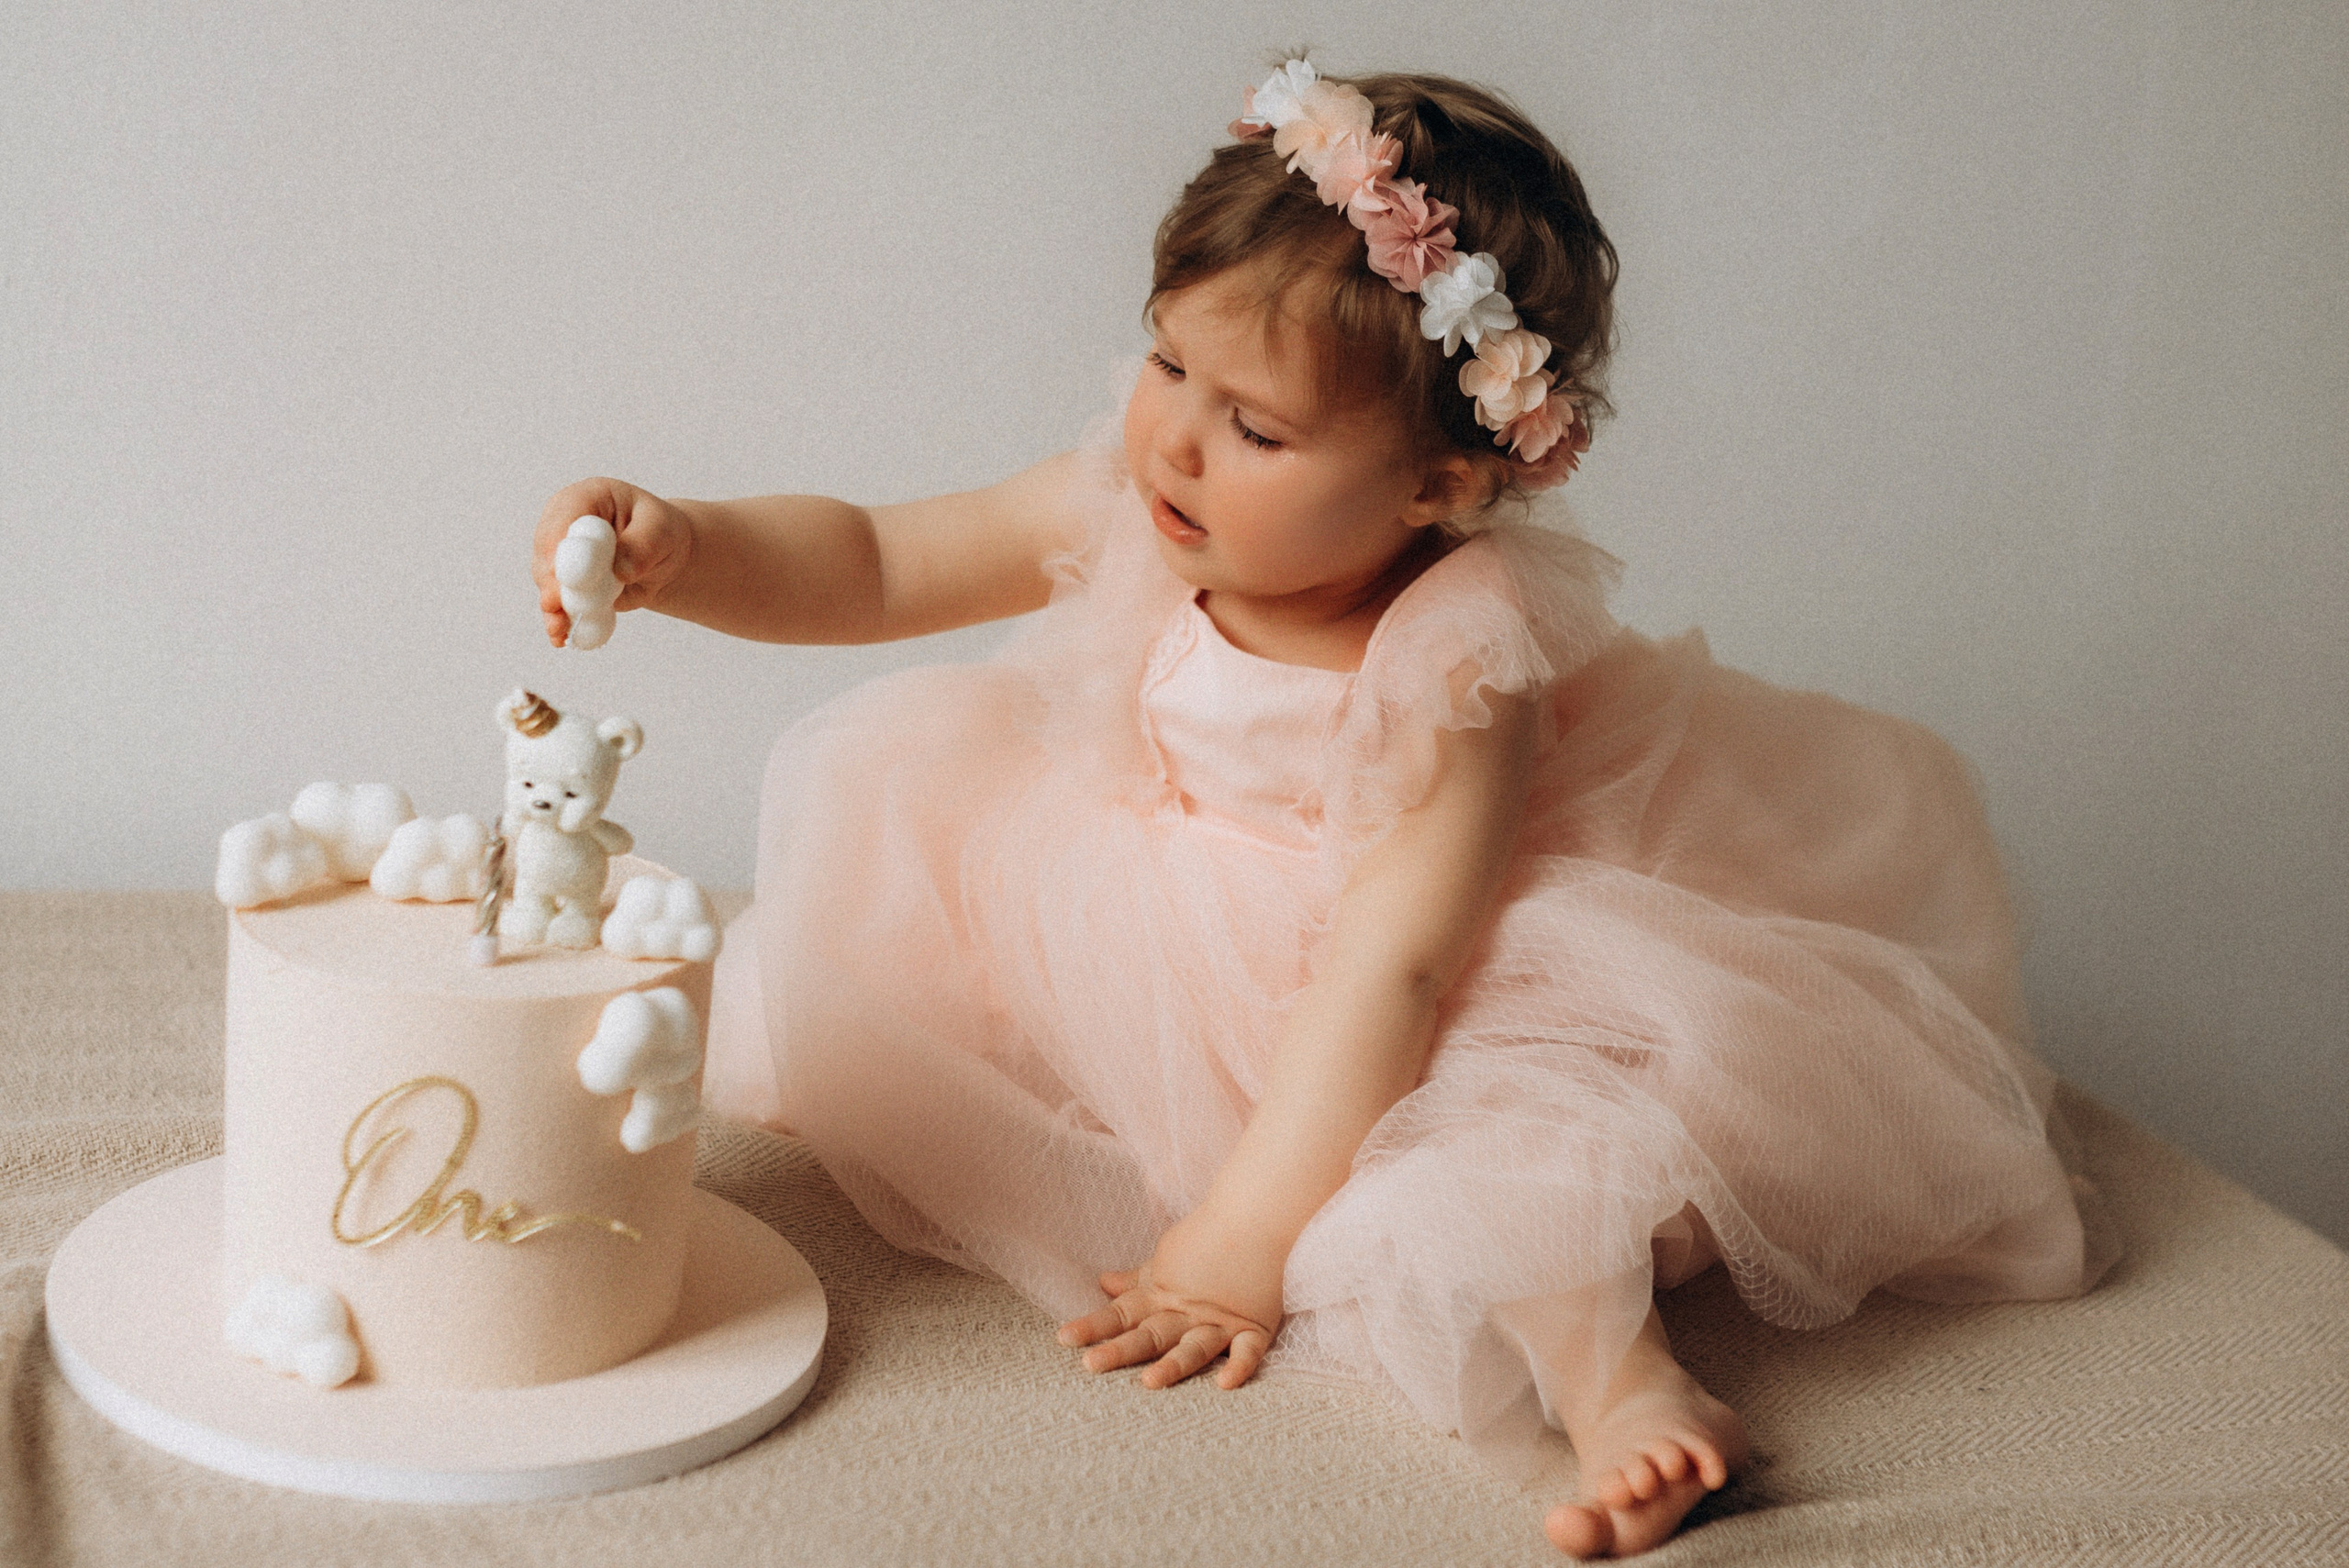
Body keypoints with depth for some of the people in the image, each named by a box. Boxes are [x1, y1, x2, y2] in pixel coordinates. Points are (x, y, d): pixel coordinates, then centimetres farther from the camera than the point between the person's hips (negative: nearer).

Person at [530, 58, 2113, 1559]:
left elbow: (1384, 973, -33)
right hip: (1161, 974, 6)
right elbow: (867, 562, -6)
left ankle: (1605, 1358, -25)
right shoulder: (1125, 514, -16)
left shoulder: (1457, 662, -30)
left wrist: (1238, 1248, -35)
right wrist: (679, 549, -26)